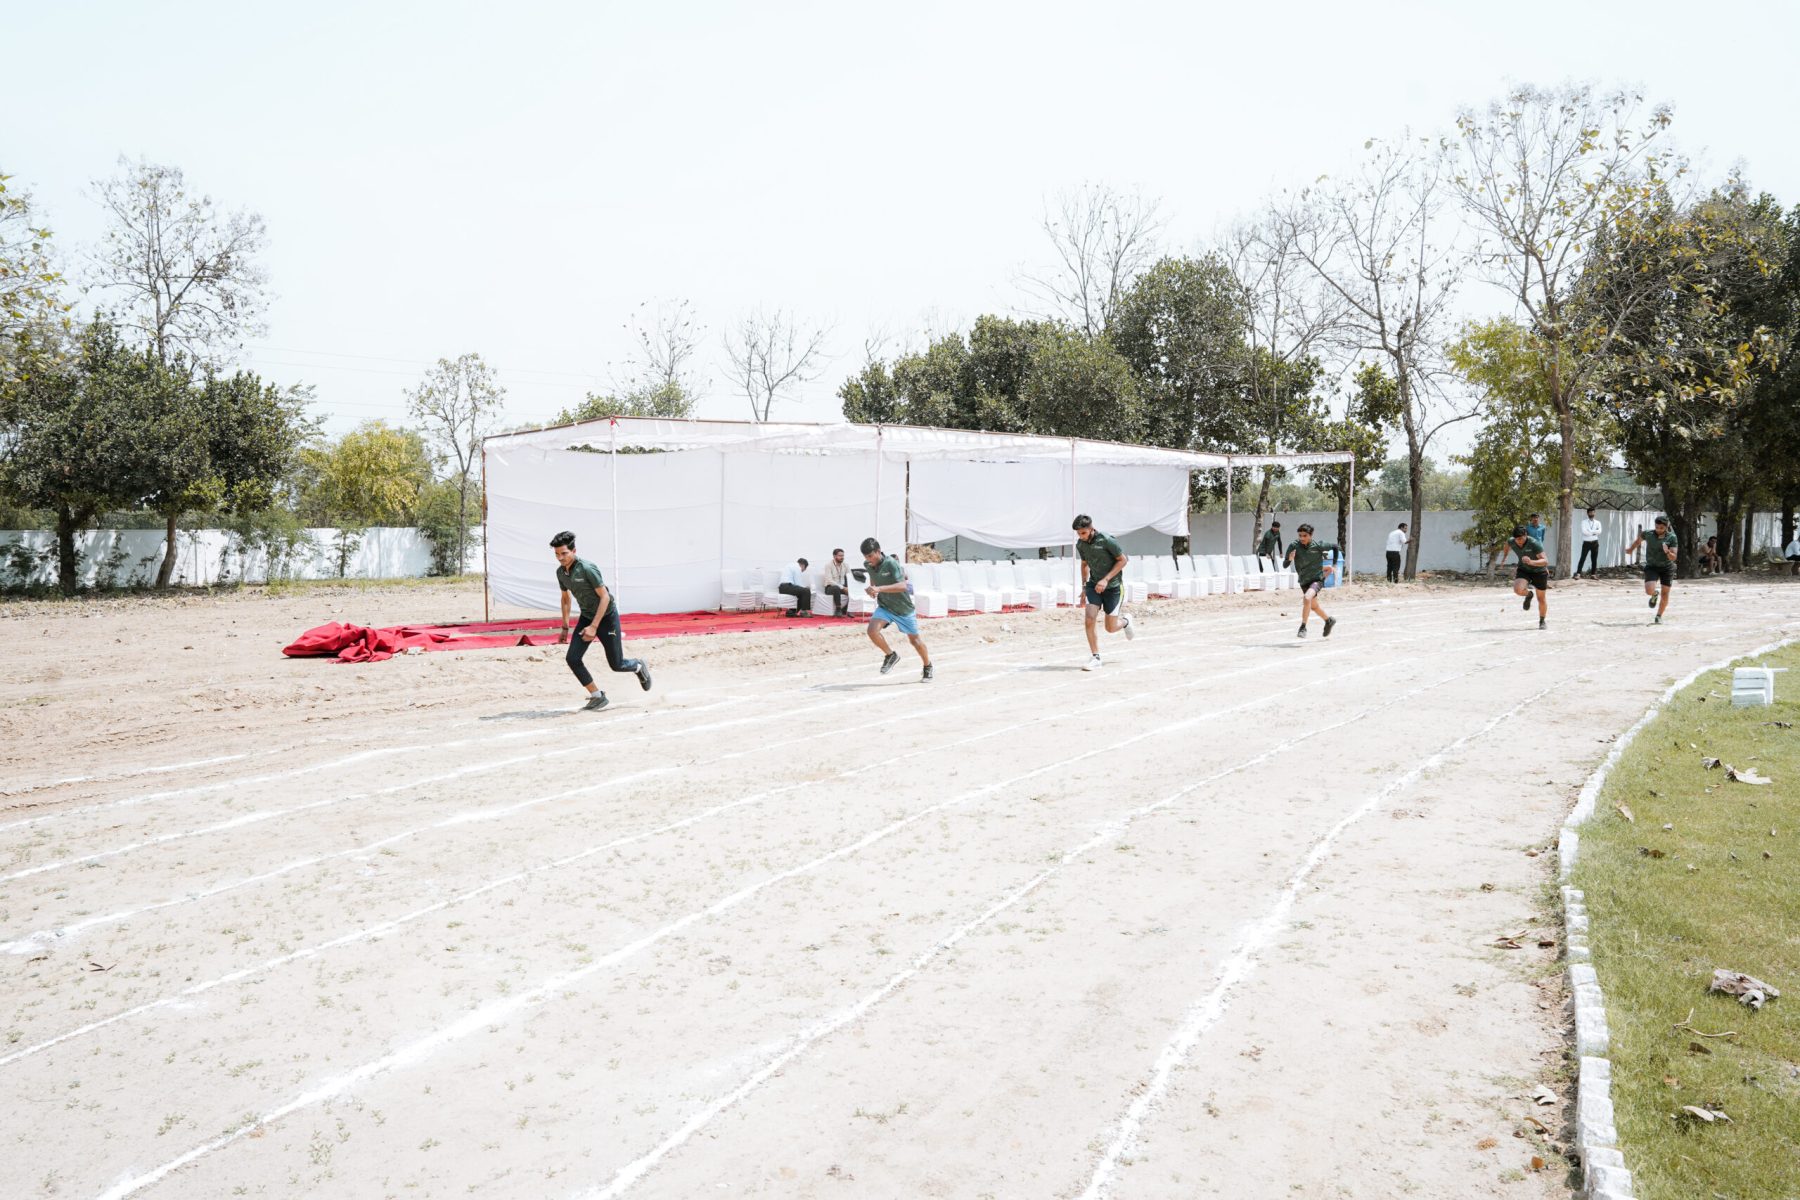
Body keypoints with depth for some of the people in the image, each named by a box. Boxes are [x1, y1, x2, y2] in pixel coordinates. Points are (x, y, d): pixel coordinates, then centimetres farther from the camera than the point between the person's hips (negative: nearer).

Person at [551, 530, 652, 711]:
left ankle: (639, 667, 35)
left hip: (606, 616, -6)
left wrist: (594, 626, -26)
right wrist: (565, 627, 12)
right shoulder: (560, 572, -2)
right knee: (572, 658, -11)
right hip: (586, 617, 6)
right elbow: (566, 598, 14)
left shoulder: (587, 568, -24)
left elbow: (605, 597, -22)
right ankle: (597, 697, 2)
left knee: (616, 664, 0)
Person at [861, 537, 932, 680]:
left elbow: (902, 585, -38)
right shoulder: (867, 565, -7)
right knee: (872, 630, -23)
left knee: (914, 638, 9)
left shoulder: (891, 563, -26)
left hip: (903, 607, -4)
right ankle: (891, 654, 2)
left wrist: (879, 588, -45)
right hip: (884, 606, 4)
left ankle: (928, 667, 34)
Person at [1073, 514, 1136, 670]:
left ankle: (1125, 620, 38)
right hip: (1094, 585, 4)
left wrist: (1106, 579, -18)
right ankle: (1095, 658, -7)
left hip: (1113, 586, -4)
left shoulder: (1106, 540, -20)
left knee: (1111, 628, 2)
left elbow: (1123, 560, -12)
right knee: (1090, 619, -16)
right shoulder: (1080, 544, -2)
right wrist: (1084, 586, 13)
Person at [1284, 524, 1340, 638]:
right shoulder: (1294, 546, -14)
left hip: (1317, 579, -4)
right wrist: (1290, 559, -37)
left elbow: (1335, 547, 2)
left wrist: (1333, 565, 3)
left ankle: (1303, 627, -24)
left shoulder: (1318, 546, -16)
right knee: (1314, 606, 22)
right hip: (1304, 581, 4)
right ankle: (1329, 621, 50)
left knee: (1307, 598, -32)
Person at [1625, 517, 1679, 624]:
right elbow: (1639, 540, 17)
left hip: (1667, 568, 0)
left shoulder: (1672, 538, -12)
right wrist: (1630, 549, 32)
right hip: (1651, 567, 0)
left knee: (1665, 595, 3)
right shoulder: (1648, 534, -7)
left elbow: (1673, 557, -16)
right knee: (1649, 590, -20)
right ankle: (1655, 594, 19)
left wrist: (1667, 552, -37)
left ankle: (1659, 616, 24)